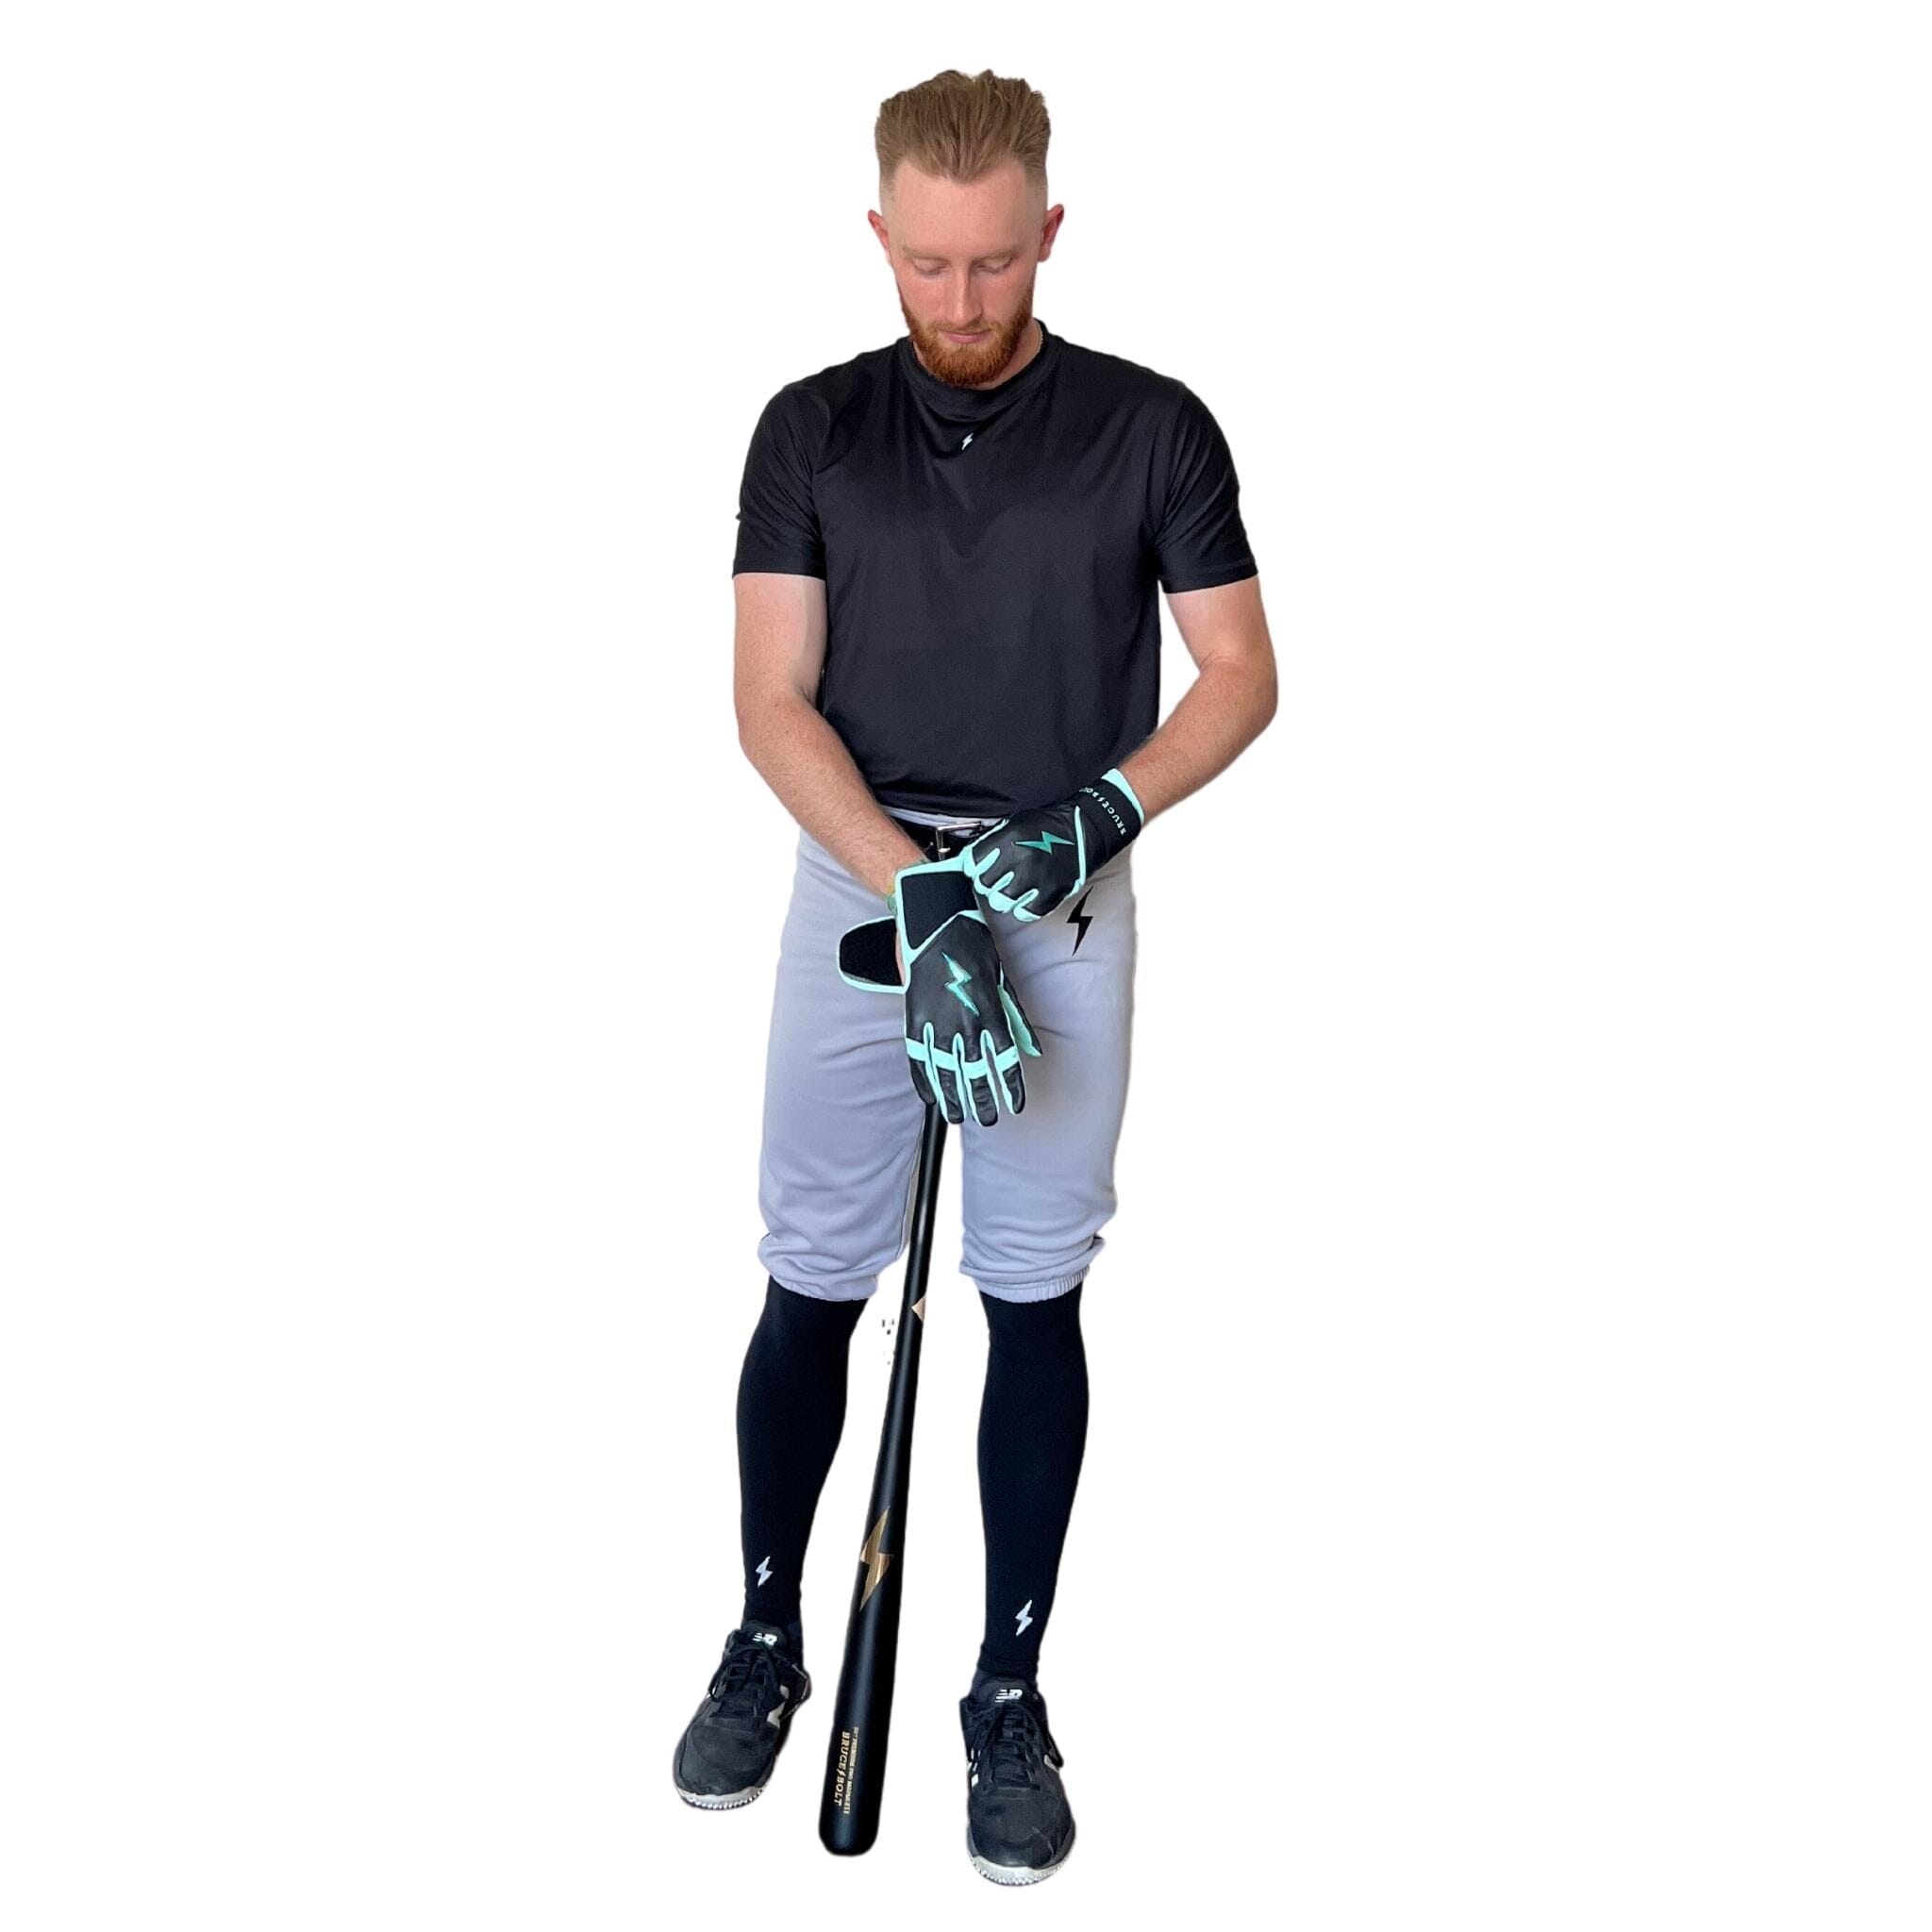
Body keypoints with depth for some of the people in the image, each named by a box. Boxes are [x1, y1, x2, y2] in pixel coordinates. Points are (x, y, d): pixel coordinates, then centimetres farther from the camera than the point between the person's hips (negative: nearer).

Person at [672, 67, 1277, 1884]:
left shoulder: (1152, 427, 0)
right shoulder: (811, 430, 3)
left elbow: (1239, 676, 2)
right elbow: (773, 701, -4)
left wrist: (1101, 809, -16)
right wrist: (918, 889, -18)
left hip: (1063, 898, -1)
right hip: (857, 881, 1)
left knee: (1034, 1296, 4)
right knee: (810, 1282, 6)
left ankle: (1012, 1693, 17)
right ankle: (765, 1640, 25)